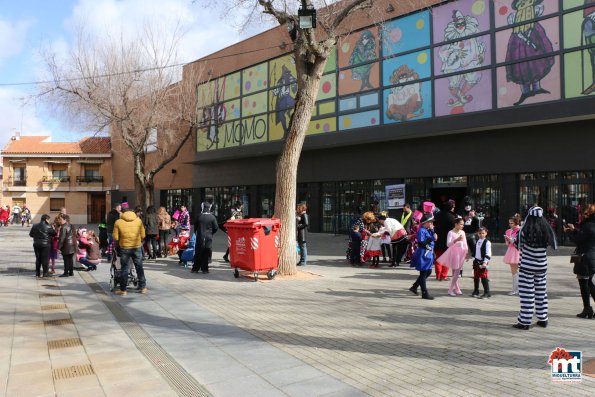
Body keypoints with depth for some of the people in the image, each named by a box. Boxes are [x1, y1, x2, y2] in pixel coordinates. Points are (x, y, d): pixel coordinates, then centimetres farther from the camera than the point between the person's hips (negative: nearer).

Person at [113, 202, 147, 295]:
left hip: (124, 248, -2)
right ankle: (143, 287, 18)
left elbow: (115, 238, -5)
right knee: (139, 267, 12)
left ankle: (123, 290, 12)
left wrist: (117, 244, 15)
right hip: (137, 247, 2)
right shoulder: (138, 220, -1)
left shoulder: (118, 222, -6)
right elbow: (143, 236, 1)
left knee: (124, 268, 8)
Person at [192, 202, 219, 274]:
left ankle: (195, 268, 13)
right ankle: (204, 269, 5)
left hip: (199, 237, 1)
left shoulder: (199, 217, -5)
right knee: (206, 254, 4)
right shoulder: (212, 217, -7)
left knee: (198, 253, 9)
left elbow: (195, 226, 4)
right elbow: (216, 228, -3)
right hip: (208, 238, -1)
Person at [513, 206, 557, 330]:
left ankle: (524, 322, 3)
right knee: (541, 292, 15)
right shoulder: (546, 230, -3)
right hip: (542, 265, 5)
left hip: (527, 266, -4)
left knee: (527, 294, 0)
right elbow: (551, 244, 9)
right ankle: (543, 319, 24)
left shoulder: (525, 230, -16)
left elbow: (519, 245, -6)